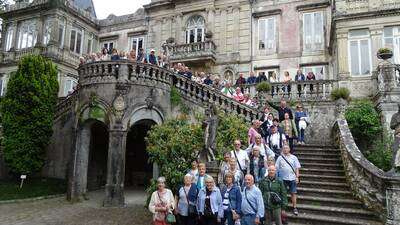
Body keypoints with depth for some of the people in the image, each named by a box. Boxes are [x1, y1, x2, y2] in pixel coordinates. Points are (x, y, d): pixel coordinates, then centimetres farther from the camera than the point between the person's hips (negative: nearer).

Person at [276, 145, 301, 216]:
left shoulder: (294, 157, 5)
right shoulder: (280, 158, 5)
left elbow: (297, 168, 4)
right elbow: (276, 168, 3)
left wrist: (297, 177, -3)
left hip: (292, 178, 0)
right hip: (283, 179, 1)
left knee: (293, 193, 1)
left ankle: (295, 208, 11)